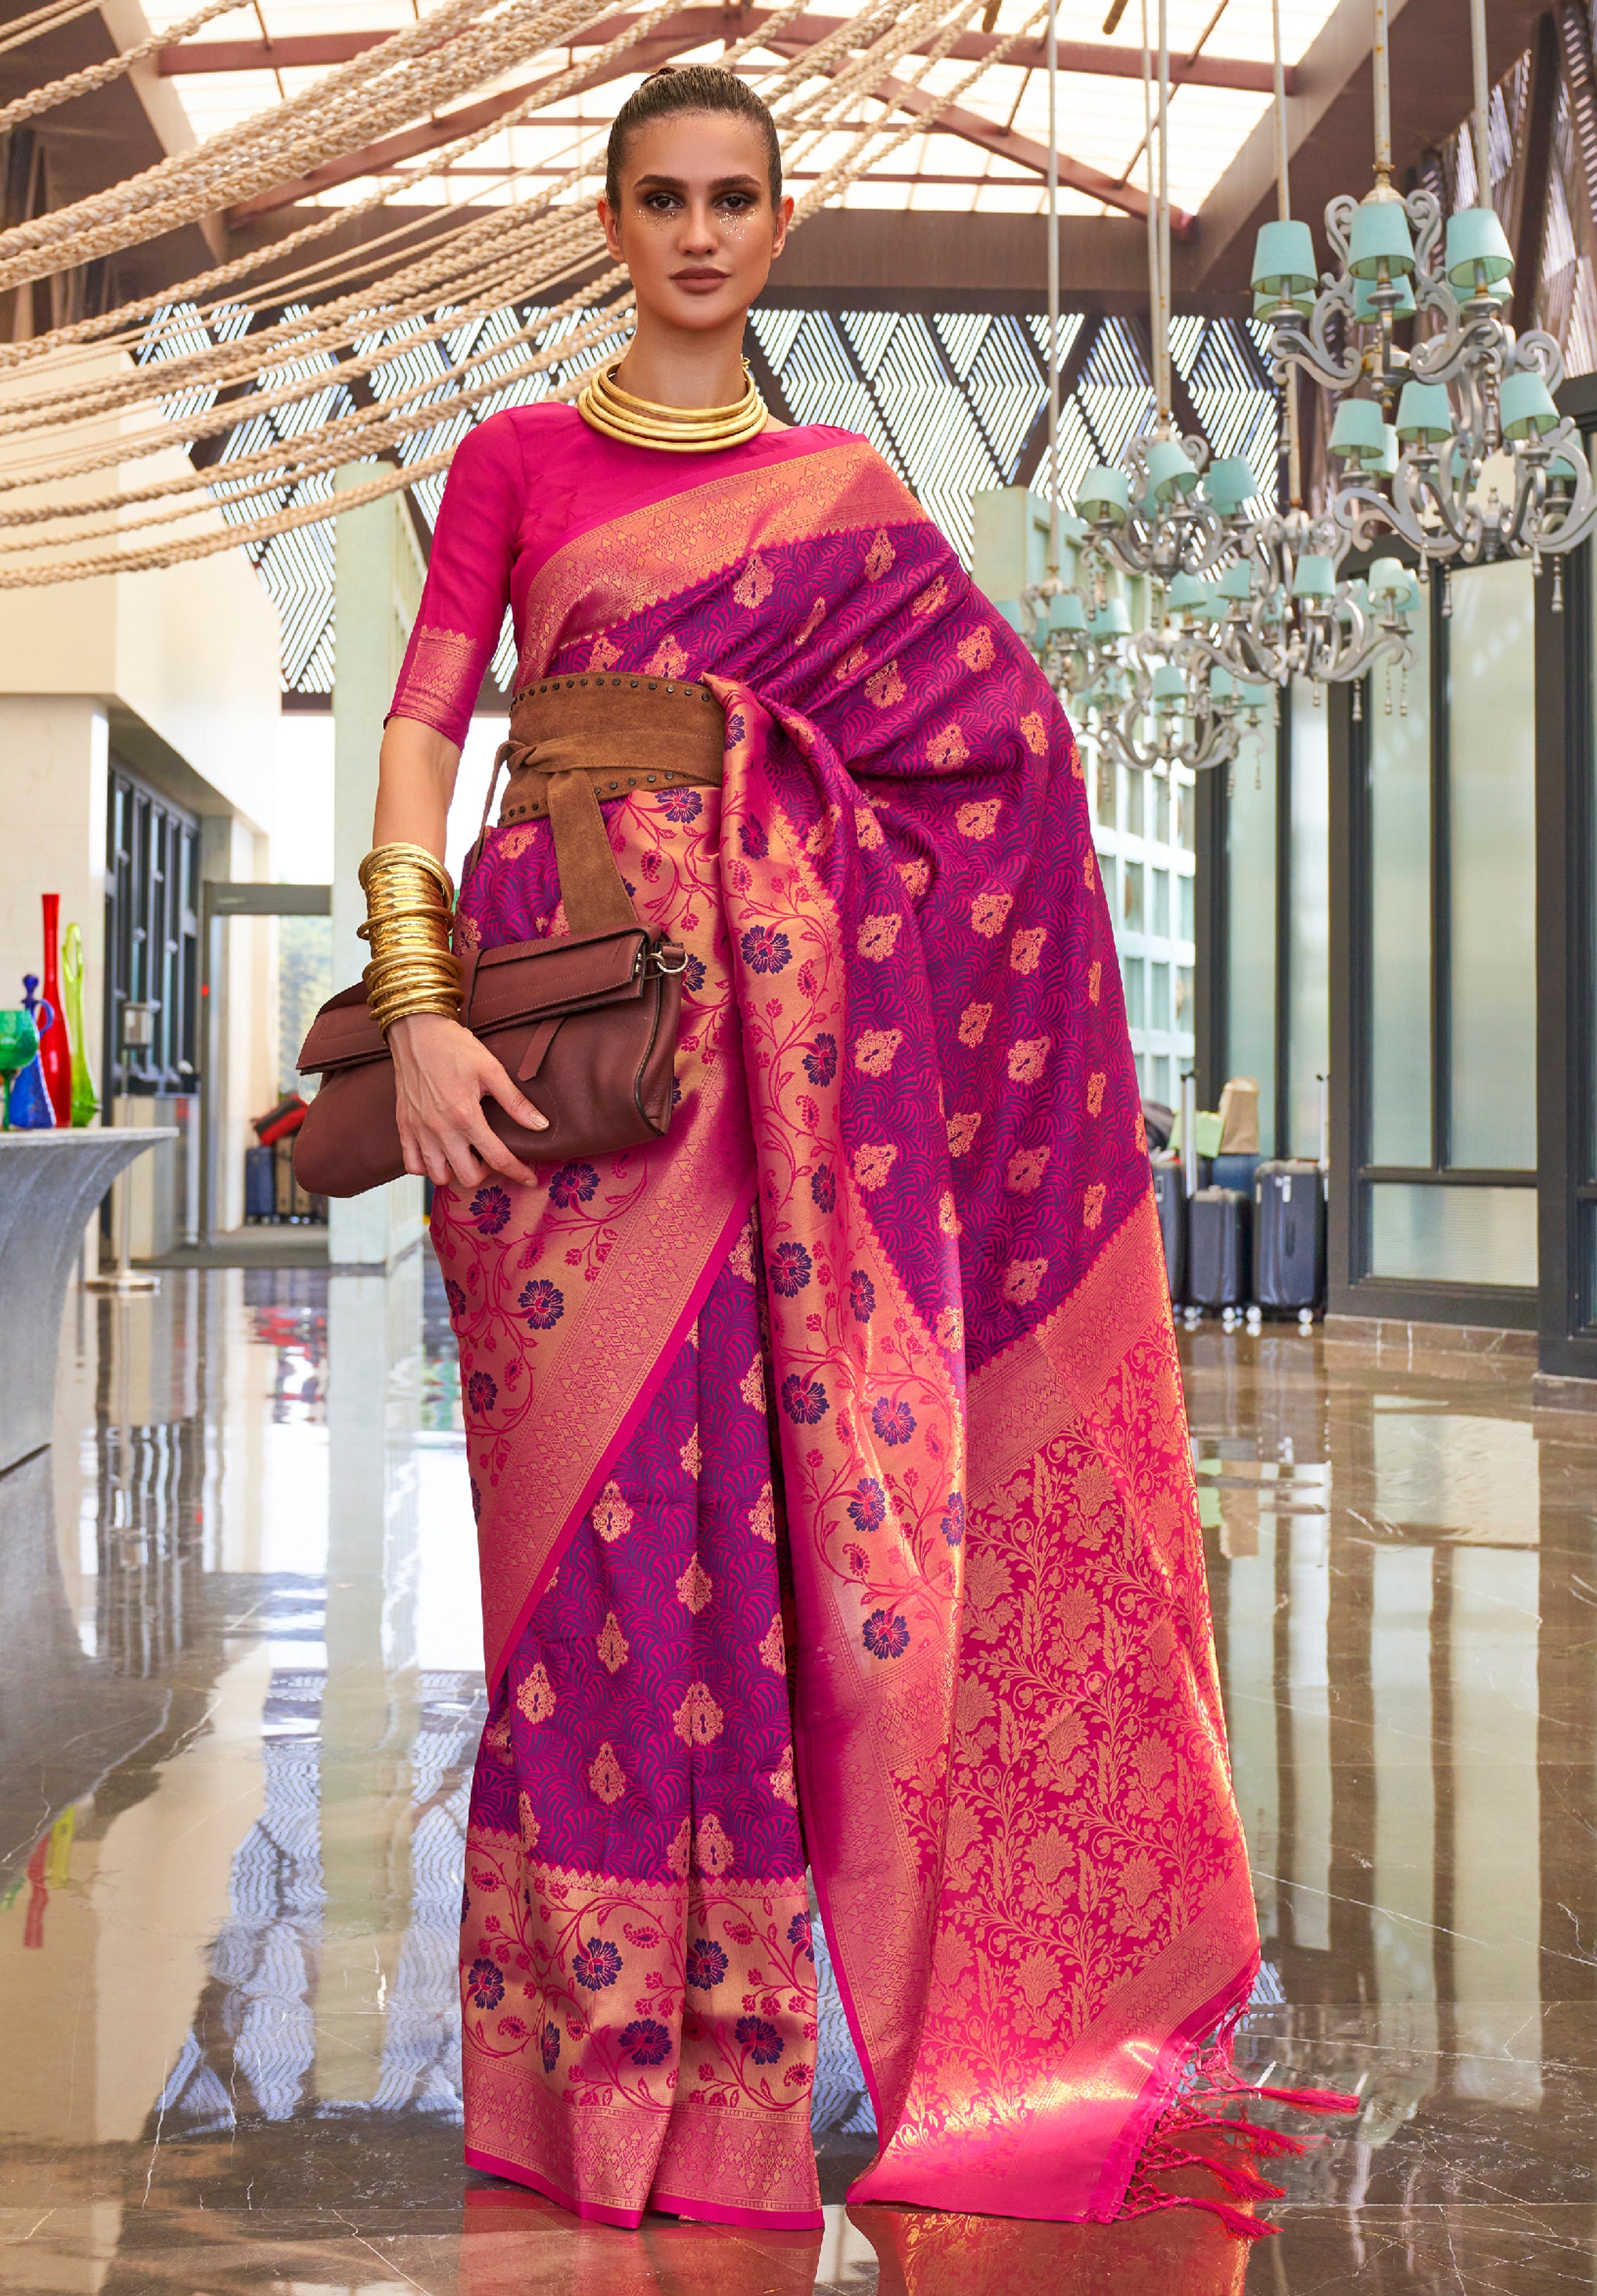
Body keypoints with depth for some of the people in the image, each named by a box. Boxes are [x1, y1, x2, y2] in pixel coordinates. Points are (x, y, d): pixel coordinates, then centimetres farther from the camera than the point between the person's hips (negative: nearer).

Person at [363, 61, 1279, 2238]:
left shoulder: (844, 489, 15)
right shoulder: (517, 458, 11)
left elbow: (1001, 745, 11)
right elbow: (423, 727, 1)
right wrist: (420, 1005, -11)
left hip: (787, 1025, 1)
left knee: (778, 1483, -3)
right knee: (592, 1501, -2)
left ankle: (739, 2036, 9)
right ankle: (590, 2043, 9)